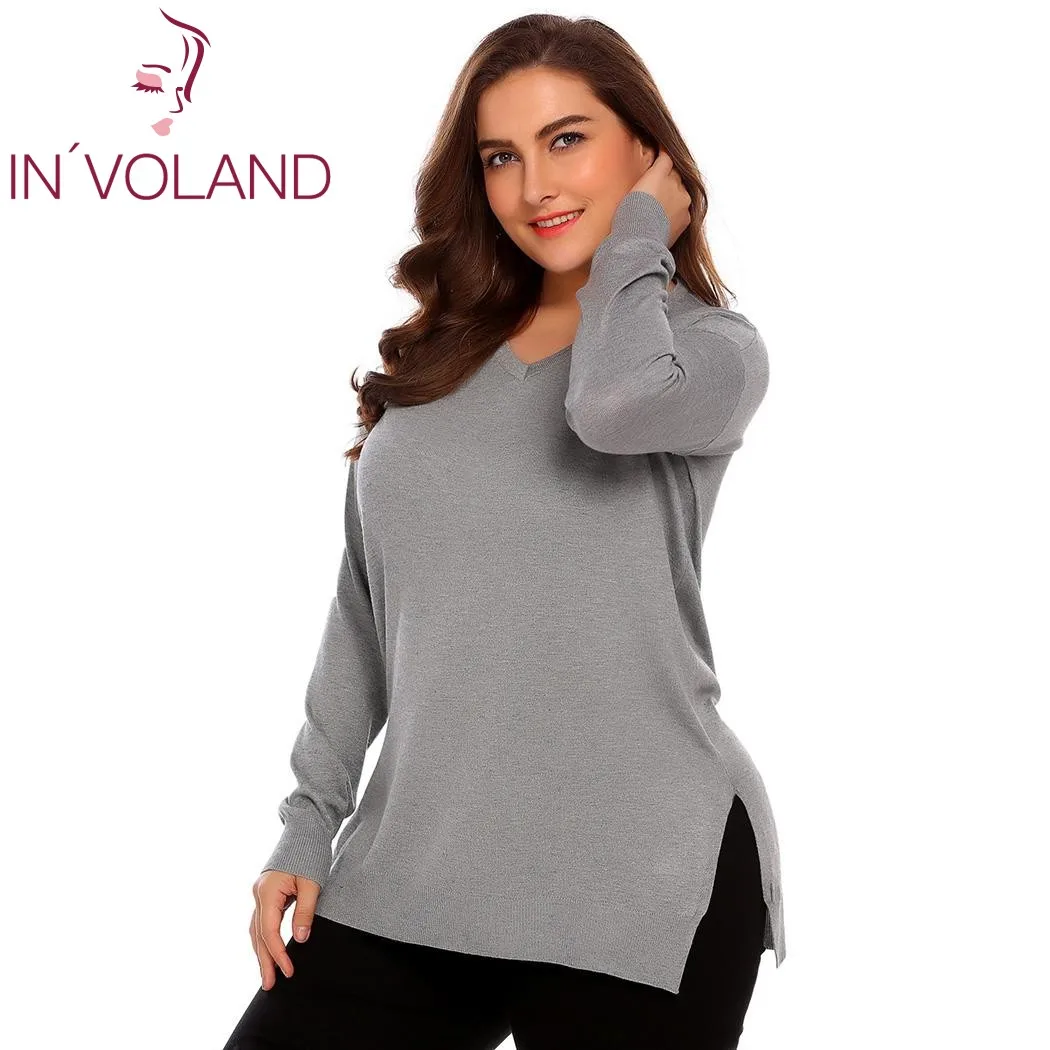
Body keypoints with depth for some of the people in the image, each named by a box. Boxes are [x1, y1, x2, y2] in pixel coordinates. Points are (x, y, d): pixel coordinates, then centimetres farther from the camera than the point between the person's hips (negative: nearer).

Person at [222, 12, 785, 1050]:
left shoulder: (712, 345, -1)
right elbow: (363, 610, 15)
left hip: (634, 887, -4)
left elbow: (614, 400, -27)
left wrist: (638, 232, -8)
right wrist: (309, 821, 11)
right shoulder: (437, 356, 12)